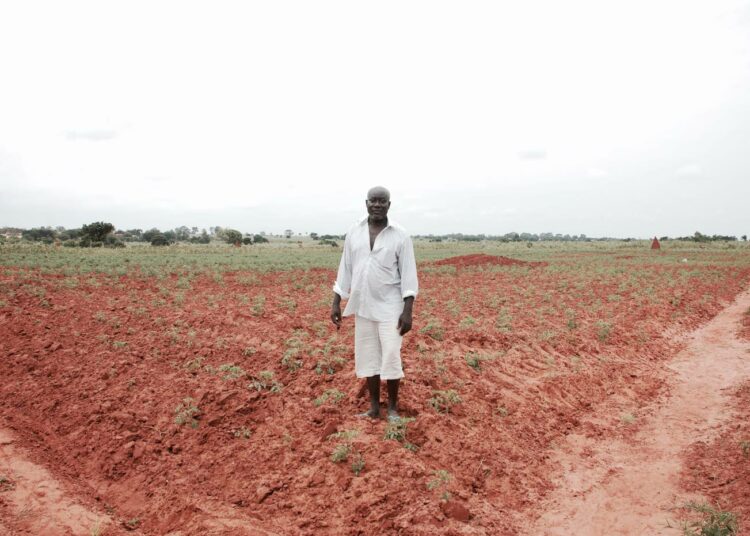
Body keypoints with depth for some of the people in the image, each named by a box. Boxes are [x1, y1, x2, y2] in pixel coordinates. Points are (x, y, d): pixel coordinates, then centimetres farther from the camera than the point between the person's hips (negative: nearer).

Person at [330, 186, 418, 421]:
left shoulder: (400, 235, -6)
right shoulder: (354, 232, 4)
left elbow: (408, 275, -8)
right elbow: (345, 269, 8)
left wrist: (407, 311, -14)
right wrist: (336, 303, 5)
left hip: (390, 308, -3)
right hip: (363, 306, 4)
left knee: (390, 358, -3)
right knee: (368, 357, 9)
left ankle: (393, 407, 15)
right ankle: (374, 407, 21)